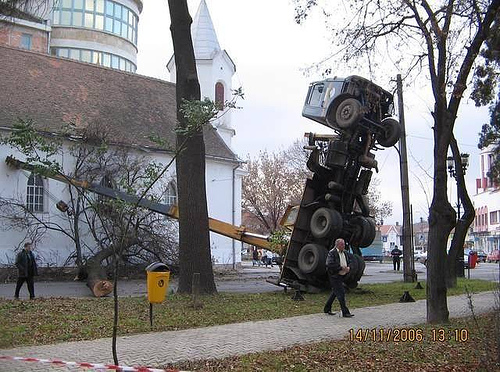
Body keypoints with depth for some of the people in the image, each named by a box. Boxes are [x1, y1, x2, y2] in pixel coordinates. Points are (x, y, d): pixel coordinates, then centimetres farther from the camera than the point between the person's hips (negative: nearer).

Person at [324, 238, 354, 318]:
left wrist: (348, 268, -1)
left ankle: (327, 309, 27)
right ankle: (345, 312, -6)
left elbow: (348, 263, 22)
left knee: (335, 292, 15)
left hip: (341, 276, 9)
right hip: (334, 276, -9)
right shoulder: (332, 253, -14)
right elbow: (330, 265, -24)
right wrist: (341, 268, -22)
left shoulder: (344, 253, 13)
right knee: (341, 293, -10)